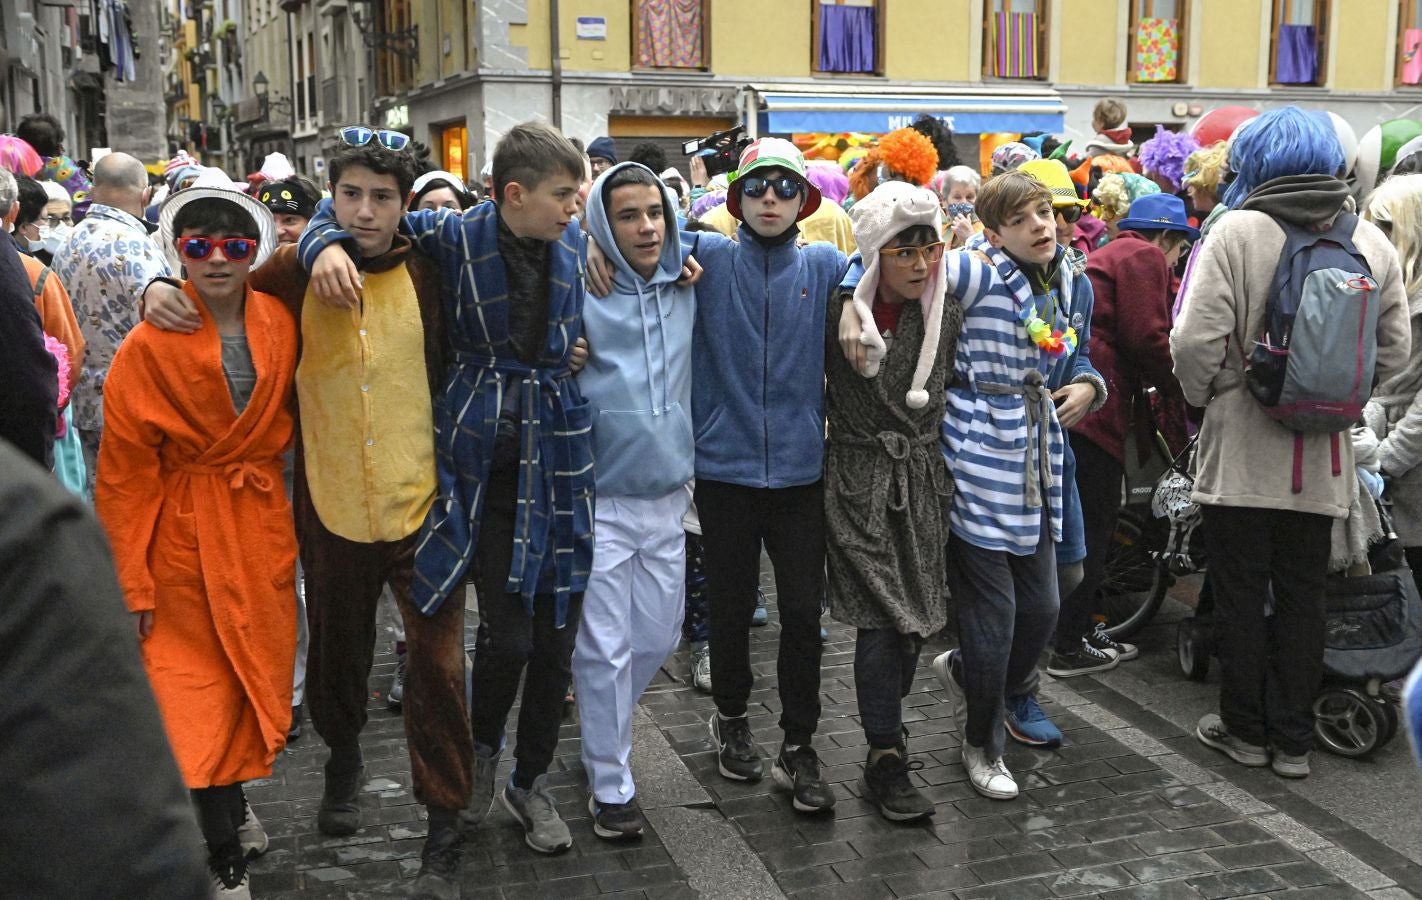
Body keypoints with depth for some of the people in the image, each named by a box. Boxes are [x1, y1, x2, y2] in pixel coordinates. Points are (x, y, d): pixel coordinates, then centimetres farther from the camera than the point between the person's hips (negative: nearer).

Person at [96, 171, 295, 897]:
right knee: (195, 684, 3)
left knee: (256, 668, 14)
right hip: (184, 532, -4)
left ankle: (232, 800, 37)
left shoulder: (279, 323, -2)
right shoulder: (149, 346, -12)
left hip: (261, 521, 4)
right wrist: (132, 581, -12)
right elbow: (124, 472, -10)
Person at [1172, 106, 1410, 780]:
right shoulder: (1371, 241, 2)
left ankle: (1244, 728, 20)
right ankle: (1293, 738, 21)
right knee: (1302, 594, 14)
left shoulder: (1238, 230, -12)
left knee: (1240, 591, 10)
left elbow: (1196, 342, -17)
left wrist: (1203, 395, 2)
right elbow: (1394, 354, 6)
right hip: (1324, 455, 4)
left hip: (1243, 451, -4)